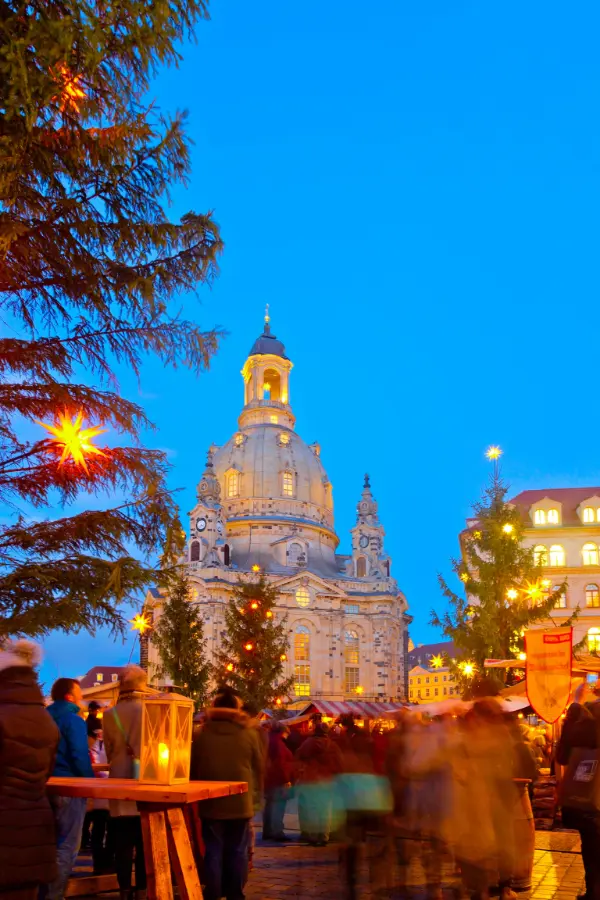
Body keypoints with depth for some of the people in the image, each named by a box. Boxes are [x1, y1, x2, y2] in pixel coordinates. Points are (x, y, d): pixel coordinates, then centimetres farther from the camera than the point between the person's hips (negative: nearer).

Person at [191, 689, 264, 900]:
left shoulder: (201, 735, -5)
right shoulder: (247, 735, -5)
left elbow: (192, 768, 5)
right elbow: (259, 767, 5)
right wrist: (252, 789, 22)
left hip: (211, 802, 0)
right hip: (240, 802, 0)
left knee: (213, 850, 7)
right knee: (237, 851, 10)